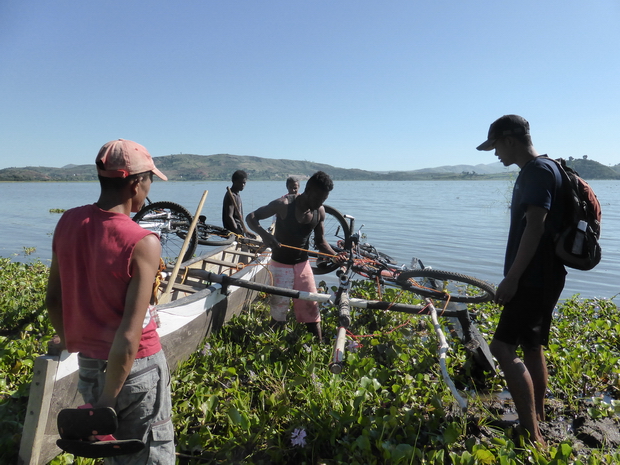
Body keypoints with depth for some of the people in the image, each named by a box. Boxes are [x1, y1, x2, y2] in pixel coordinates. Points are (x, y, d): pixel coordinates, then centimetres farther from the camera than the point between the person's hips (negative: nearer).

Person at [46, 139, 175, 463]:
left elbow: (53, 299, 7)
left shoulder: (68, 222, -4)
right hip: (135, 368, -6)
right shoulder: (143, 244, -22)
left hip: (88, 364, 6)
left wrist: (68, 339, 23)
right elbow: (129, 336, -24)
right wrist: (108, 400, -14)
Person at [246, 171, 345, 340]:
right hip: (281, 266, -4)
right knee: (279, 310, 4)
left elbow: (320, 241, 8)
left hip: (303, 265, 4)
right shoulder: (284, 204, -18)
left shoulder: (320, 212, -4)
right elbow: (251, 217, -13)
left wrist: (336, 256, -11)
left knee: (311, 309, 7)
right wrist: (265, 234, -33)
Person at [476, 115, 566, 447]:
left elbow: (535, 227, -23)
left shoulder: (538, 170, -15)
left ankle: (533, 436, -7)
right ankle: (537, 421, 29)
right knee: (531, 347, 16)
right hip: (538, 277, 10)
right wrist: (514, 277, 23)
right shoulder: (534, 171, 16)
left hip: (535, 278, -10)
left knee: (503, 347, -13)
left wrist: (511, 278, -22)